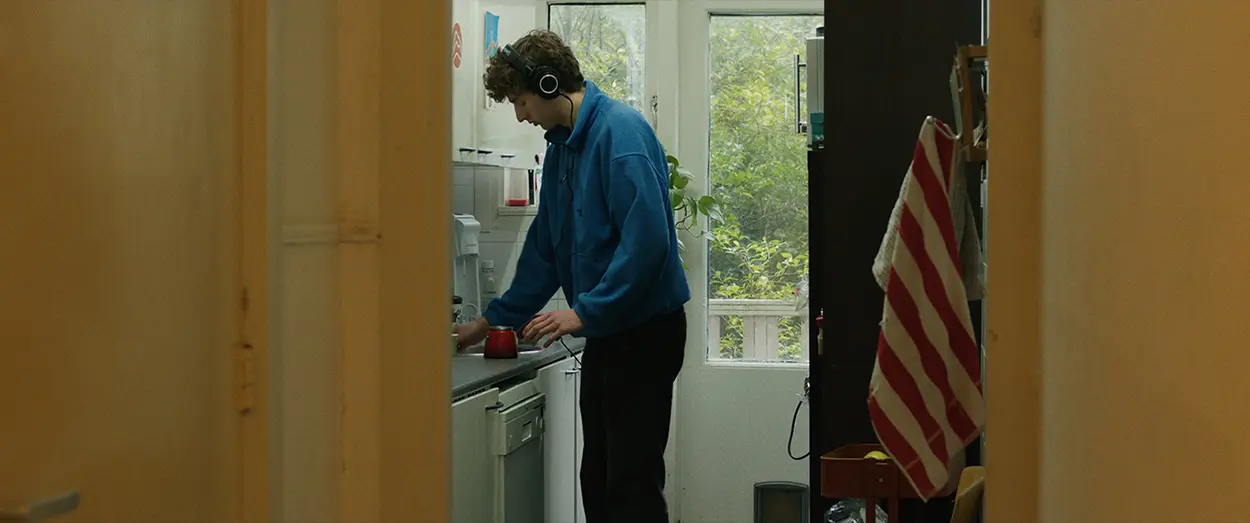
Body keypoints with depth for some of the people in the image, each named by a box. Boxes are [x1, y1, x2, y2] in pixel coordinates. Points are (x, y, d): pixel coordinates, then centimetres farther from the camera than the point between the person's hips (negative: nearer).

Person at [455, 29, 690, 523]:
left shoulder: (620, 131, -17)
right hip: (605, 331, 9)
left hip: (646, 328, -9)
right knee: (597, 480, 13)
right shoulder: (561, 146, 12)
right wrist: (492, 320, 22)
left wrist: (586, 311, -22)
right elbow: (545, 250, 21)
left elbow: (647, 238, -25)